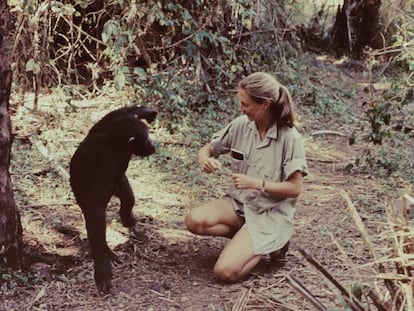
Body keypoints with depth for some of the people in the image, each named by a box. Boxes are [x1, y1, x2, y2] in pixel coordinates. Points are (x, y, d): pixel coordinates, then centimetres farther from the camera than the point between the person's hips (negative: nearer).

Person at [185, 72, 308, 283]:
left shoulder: (289, 137, -18)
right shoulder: (241, 125, -4)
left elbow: (295, 188, -15)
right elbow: (207, 149, 5)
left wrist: (257, 184, -25)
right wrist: (204, 159, -19)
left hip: (271, 213, -5)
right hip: (239, 202, 5)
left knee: (226, 271, -21)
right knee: (194, 221, -24)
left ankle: (272, 242, 6)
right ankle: (248, 239, 0)